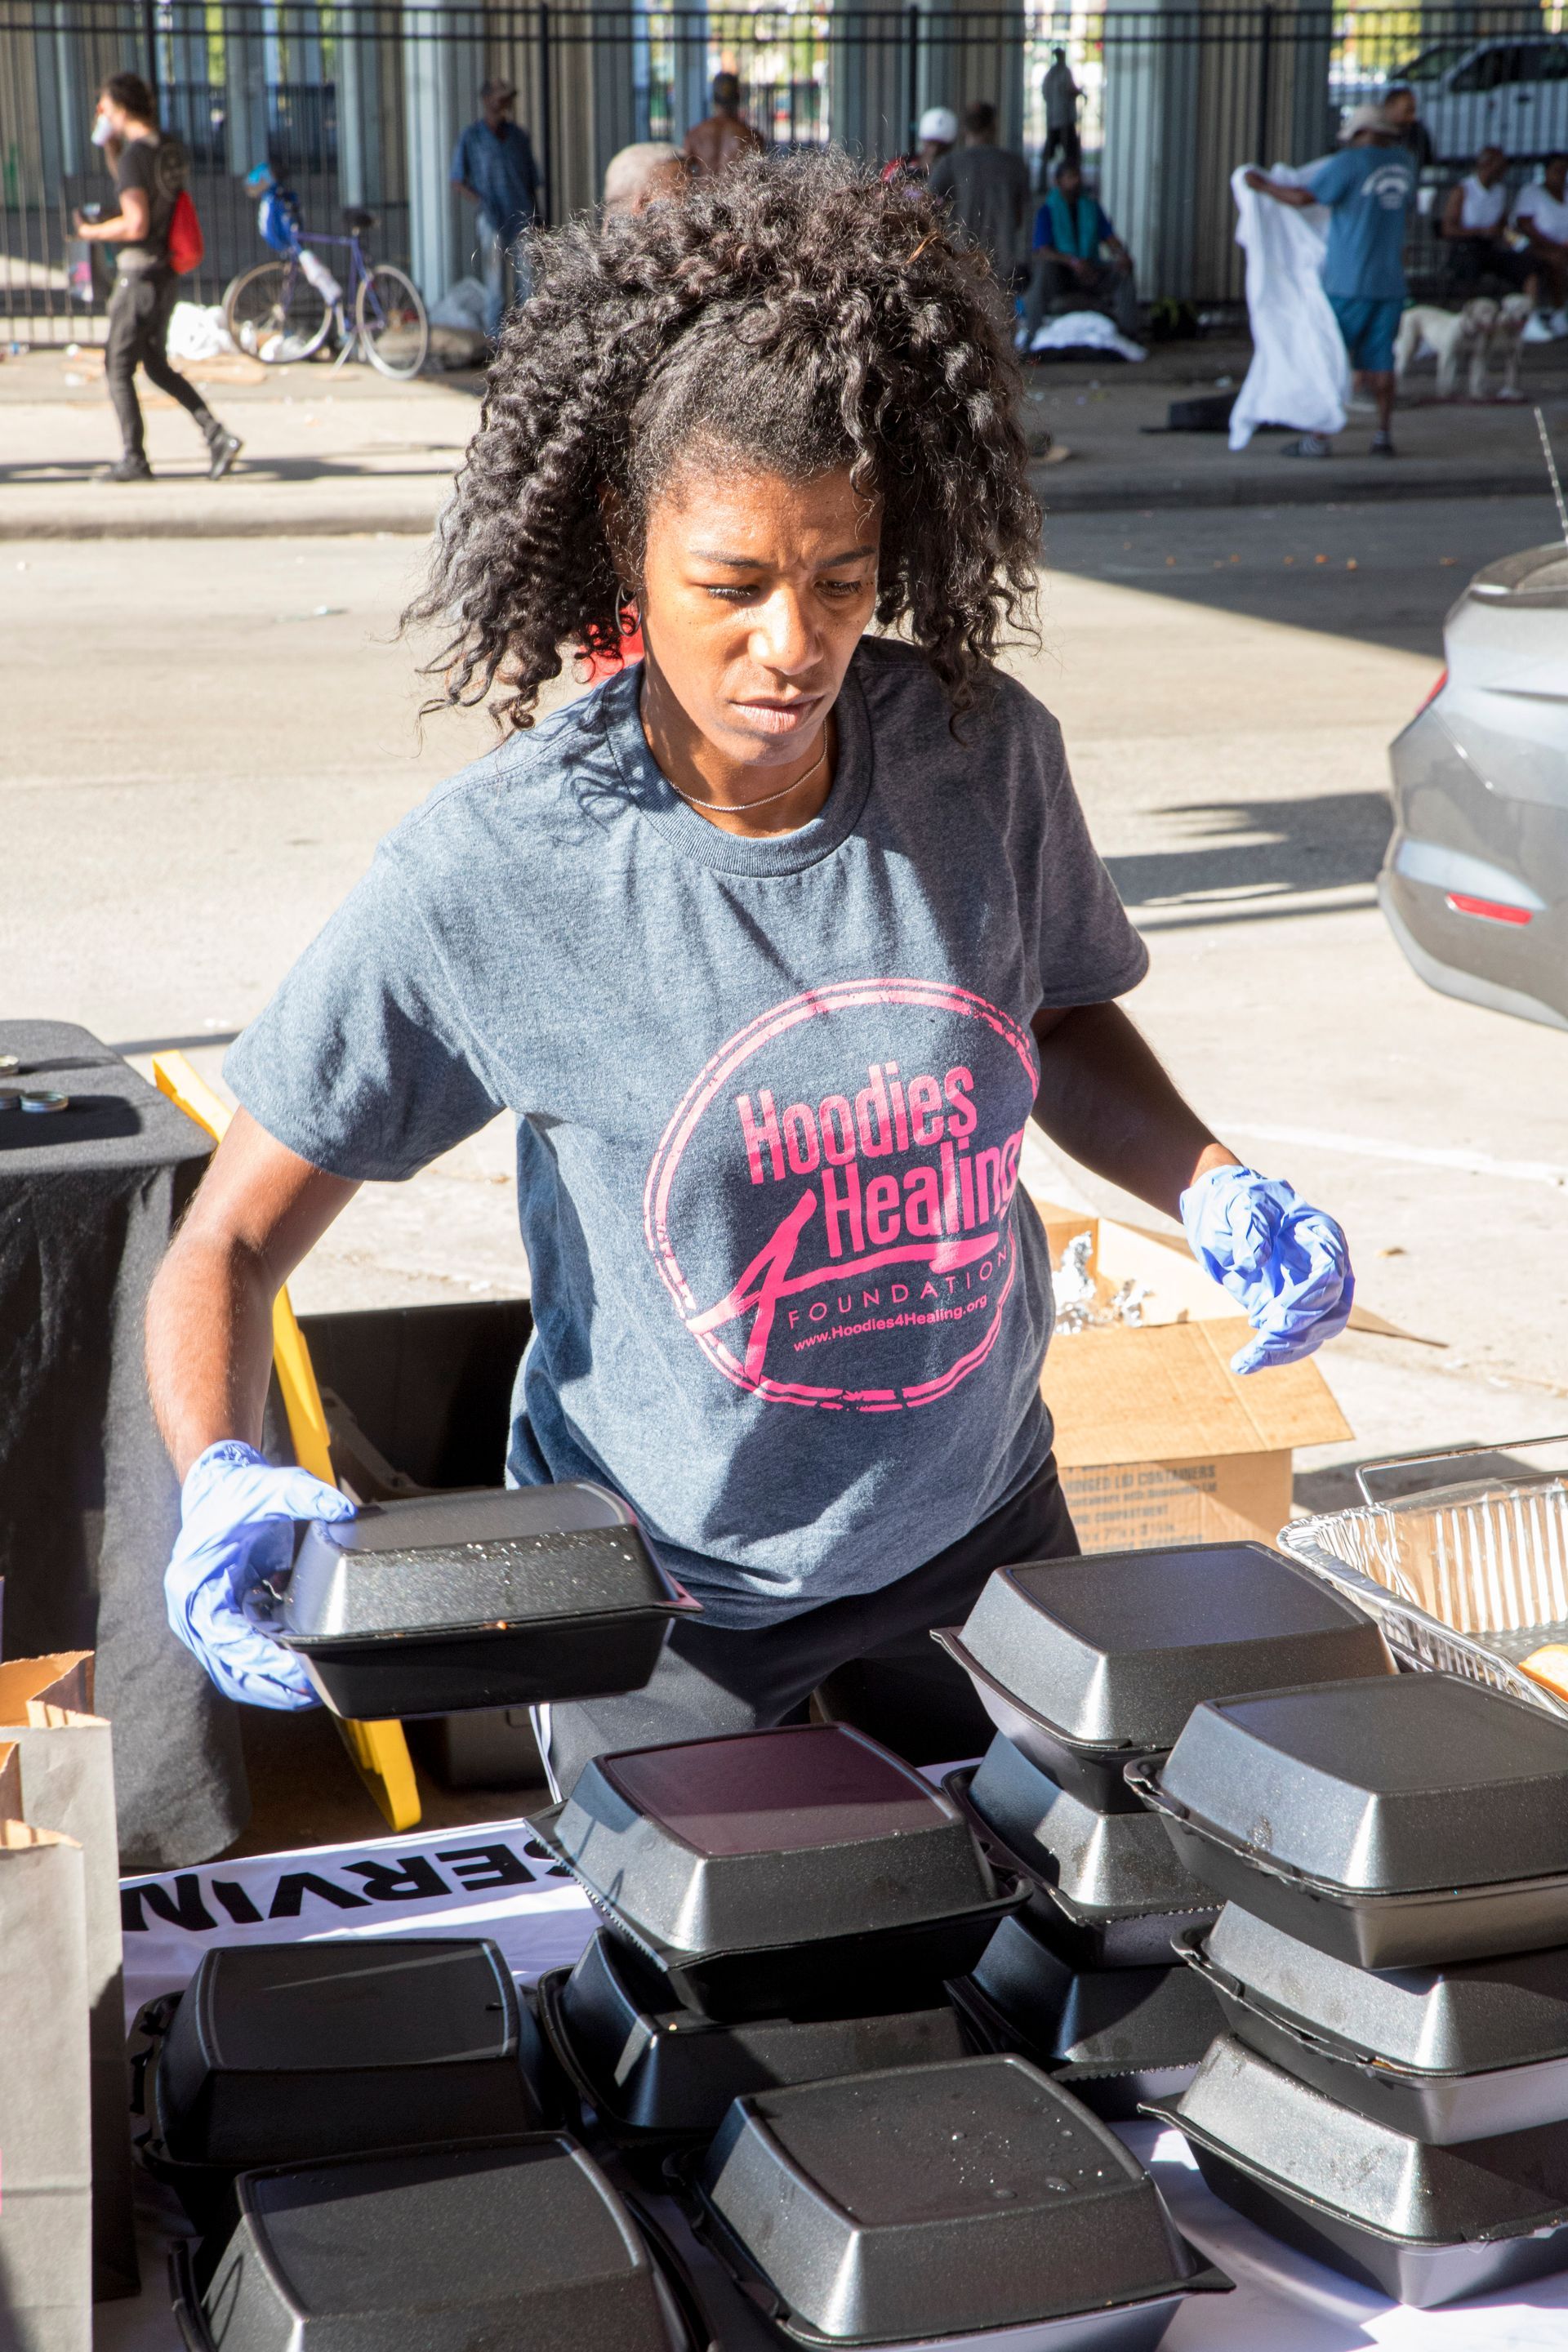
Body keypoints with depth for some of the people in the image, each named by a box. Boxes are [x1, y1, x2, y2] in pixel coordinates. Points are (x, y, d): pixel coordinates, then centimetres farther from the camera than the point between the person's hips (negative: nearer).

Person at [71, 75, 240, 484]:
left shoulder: (134, 155, -18)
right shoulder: (171, 149, 8)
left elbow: (136, 225, -25)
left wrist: (91, 232, -10)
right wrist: (112, 145, 20)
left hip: (139, 272, -9)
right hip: (167, 272, 9)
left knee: (118, 368, 2)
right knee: (157, 365, 17)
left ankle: (133, 459, 4)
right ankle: (217, 435, 6)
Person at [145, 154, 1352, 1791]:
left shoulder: (986, 759, -14)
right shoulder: (488, 874, -24)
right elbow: (229, 1243, -15)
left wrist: (1214, 1194, -11)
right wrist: (222, 1481, -34)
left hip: (978, 1524, 4)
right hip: (664, 1593, -4)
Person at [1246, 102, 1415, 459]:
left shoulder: (1349, 163, -10)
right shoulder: (1403, 162, 11)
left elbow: (1302, 196, -12)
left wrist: (1263, 186, 1)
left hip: (1348, 282, -5)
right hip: (1390, 282, 5)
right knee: (1379, 359, 8)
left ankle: (1317, 437, 0)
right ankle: (1384, 435, 4)